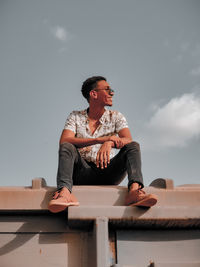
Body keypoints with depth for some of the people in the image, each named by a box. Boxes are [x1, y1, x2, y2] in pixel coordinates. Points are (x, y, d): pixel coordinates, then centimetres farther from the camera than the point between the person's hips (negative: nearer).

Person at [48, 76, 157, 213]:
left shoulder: (116, 117, 11)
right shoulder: (75, 117, 7)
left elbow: (128, 140, -7)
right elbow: (64, 141, -12)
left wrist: (109, 143, -31)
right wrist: (101, 140, -23)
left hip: (108, 174, 1)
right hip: (83, 174, -1)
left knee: (133, 146, -18)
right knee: (67, 147, -24)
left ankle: (134, 190, -46)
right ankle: (65, 193, -48)